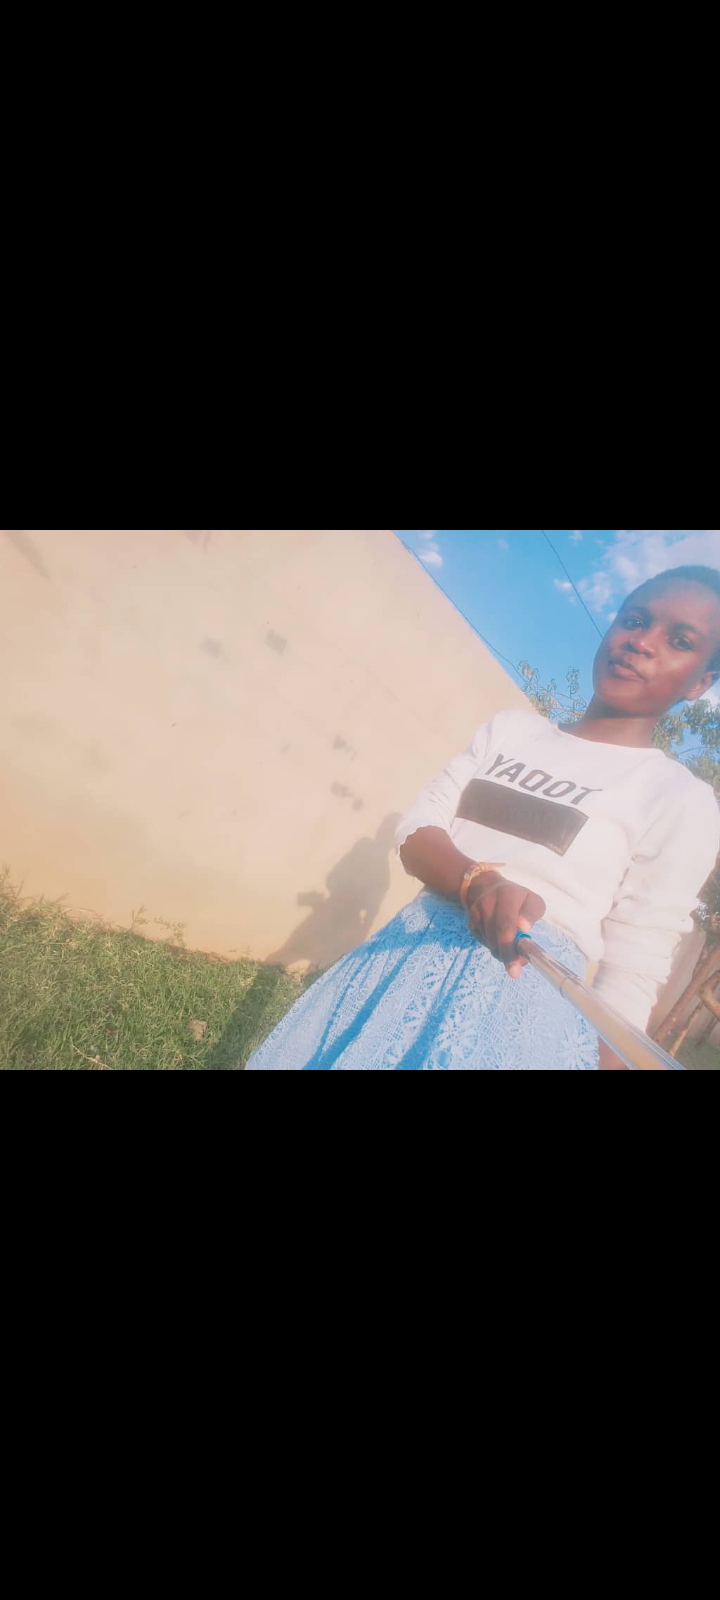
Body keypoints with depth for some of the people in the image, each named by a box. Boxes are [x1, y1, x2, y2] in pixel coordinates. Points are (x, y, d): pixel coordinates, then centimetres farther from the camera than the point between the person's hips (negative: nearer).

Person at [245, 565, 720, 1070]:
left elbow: (633, 975, -5)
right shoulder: (511, 728, 7)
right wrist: (480, 882, -20)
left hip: (524, 1005, -3)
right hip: (410, 958, 4)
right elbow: (416, 832, -1)